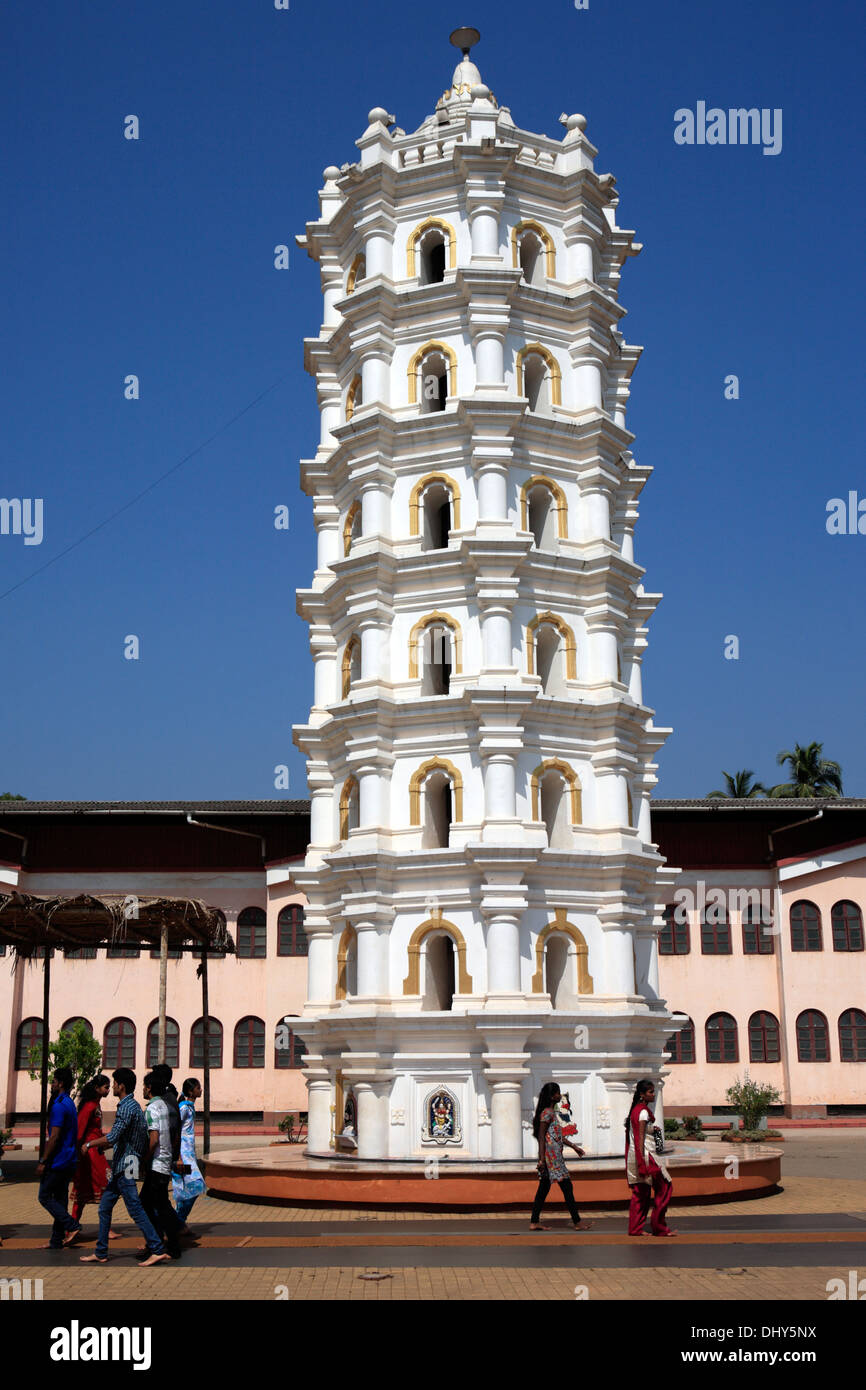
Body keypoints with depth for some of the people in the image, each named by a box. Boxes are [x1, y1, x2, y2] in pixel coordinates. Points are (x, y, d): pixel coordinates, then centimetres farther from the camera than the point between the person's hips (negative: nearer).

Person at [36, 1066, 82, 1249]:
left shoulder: (59, 1106, -15)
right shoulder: (70, 1104, 15)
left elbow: (54, 1137, -20)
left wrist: (43, 1161, -16)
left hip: (58, 1160, -9)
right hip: (69, 1162, 9)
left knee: (45, 1196, -2)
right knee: (60, 1199, 10)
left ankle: (72, 1226, -11)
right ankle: (56, 1242, 12)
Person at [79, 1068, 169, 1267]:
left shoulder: (127, 1107, -17)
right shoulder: (132, 1105, 15)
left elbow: (112, 1138, -25)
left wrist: (89, 1144, -11)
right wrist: (101, 1146, 28)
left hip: (126, 1165, -10)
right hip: (121, 1166, 10)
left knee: (135, 1209, -9)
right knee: (104, 1207, 13)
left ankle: (158, 1250, -9)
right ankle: (100, 1253, 19)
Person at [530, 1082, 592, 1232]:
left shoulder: (551, 1113, 17)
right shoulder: (547, 1113, -13)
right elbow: (541, 1136, -17)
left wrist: (574, 1146, 28)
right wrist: (542, 1159, -21)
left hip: (554, 1156, 10)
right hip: (551, 1155, -10)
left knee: (544, 1188, 9)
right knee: (567, 1187, -5)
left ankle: (534, 1222, 11)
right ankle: (577, 1222, 0)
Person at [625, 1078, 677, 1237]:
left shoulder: (635, 1109, 13)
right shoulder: (643, 1111, -15)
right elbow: (640, 1138, -20)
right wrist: (642, 1163, -23)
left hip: (633, 1155, 9)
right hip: (644, 1154, -9)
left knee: (641, 1192, 12)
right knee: (664, 1188, 0)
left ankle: (635, 1228, 12)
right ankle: (659, 1227, 4)